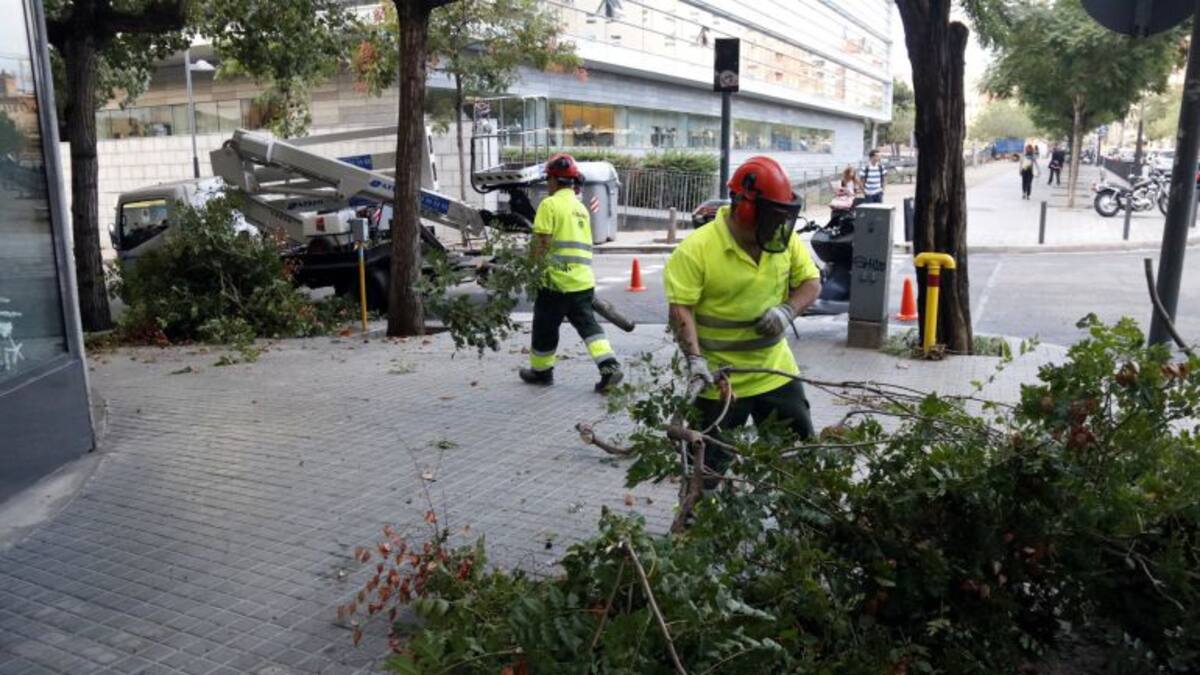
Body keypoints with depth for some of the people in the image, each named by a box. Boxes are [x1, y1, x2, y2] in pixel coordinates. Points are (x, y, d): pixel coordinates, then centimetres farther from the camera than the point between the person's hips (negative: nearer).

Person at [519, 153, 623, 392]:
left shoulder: (550, 204, -8)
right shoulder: (581, 207, 16)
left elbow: (541, 244, -14)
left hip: (557, 280, -7)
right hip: (584, 281, 7)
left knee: (545, 327, 10)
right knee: (587, 323, 9)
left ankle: (541, 371, 24)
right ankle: (610, 366, -7)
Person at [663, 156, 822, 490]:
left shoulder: (785, 240, -1)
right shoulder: (697, 248, -19)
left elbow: (810, 281, 6)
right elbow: (681, 309, -19)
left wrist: (788, 310, -14)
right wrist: (694, 358, -28)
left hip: (775, 371, 5)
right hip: (719, 377, -5)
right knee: (709, 464, 7)